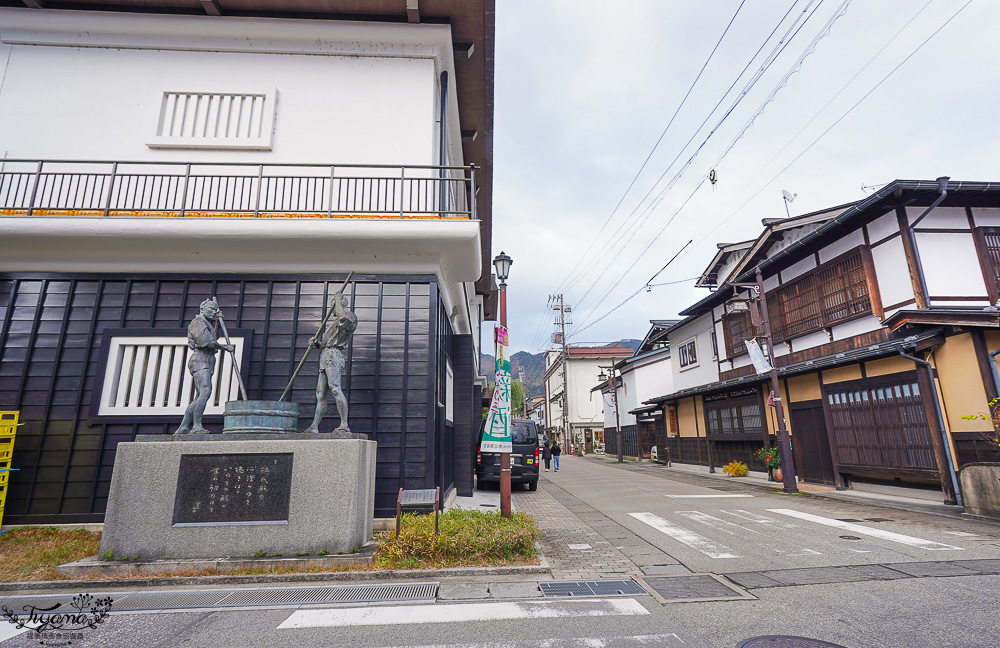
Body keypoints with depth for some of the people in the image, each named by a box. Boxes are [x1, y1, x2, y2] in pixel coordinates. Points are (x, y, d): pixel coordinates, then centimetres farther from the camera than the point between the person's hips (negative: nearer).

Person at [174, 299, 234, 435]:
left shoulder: (207, 324, 26)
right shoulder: (197, 322, -3)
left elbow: (215, 337, 42)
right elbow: (206, 342, -14)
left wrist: (217, 321, 31)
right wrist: (225, 348, -4)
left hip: (207, 363, 10)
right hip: (200, 360, -10)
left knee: (200, 397, 7)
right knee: (205, 392, -23)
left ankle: (183, 428, 9)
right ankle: (196, 426, -27)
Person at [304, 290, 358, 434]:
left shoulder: (350, 316, 3)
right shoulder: (329, 321, 30)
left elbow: (344, 318, -24)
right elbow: (321, 341, 30)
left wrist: (339, 300, -9)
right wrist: (314, 342, 5)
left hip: (333, 355, -9)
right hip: (324, 357, 9)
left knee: (334, 387, -22)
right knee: (320, 393, 7)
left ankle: (344, 425, -25)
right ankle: (314, 426, 11)